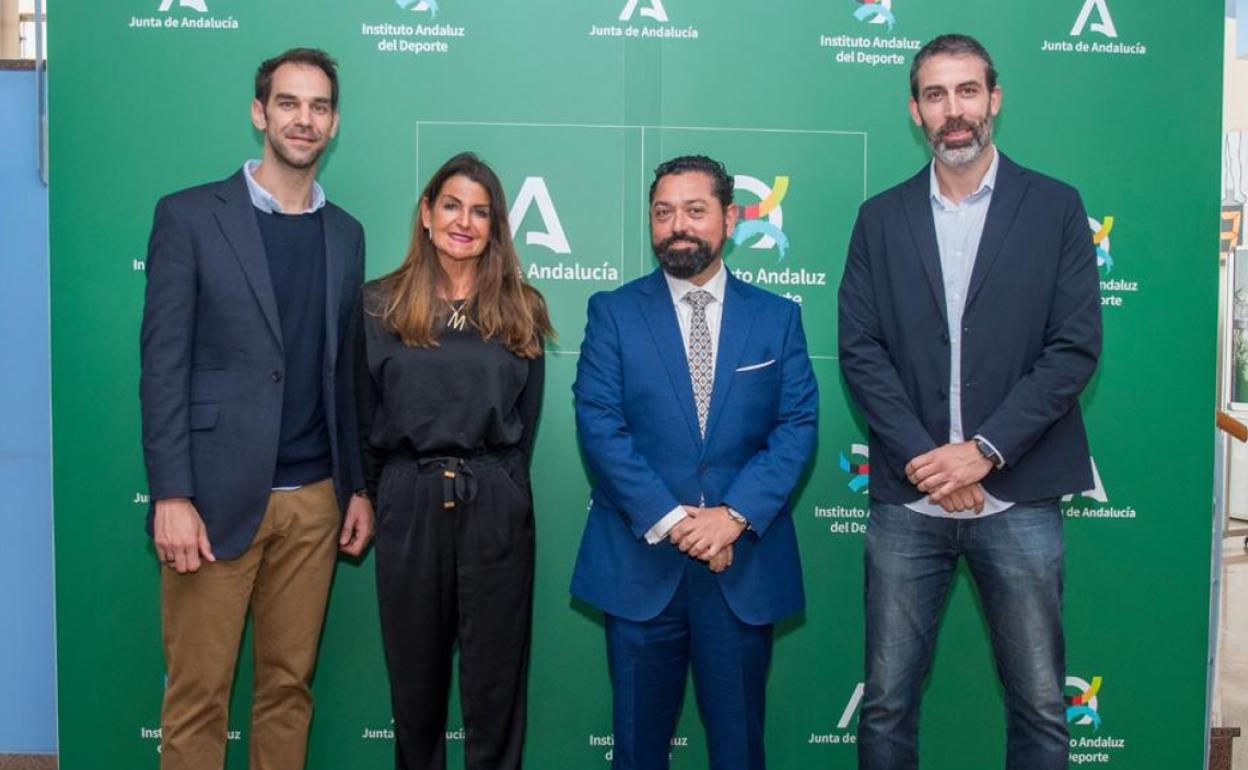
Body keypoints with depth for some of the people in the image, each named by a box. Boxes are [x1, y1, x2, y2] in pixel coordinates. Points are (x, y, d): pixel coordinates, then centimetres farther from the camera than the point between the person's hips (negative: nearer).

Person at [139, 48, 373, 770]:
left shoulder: (346, 234, 11)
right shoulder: (190, 216, -2)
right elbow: (163, 364, -6)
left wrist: (360, 488, 11)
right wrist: (170, 496, -12)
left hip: (313, 501, 4)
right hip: (215, 495, -3)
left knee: (289, 686, 11)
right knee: (198, 697, 5)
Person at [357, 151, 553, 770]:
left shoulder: (520, 311, 5)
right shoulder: (380, 305, 3)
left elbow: (526, 421, 9)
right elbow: (362, 417, 6)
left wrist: (497, 482, 6)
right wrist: (378, 494, 7)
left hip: (496, 506, 0)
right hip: (408, 504, 0)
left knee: (494, 672, 7)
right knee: (415, 669, 13)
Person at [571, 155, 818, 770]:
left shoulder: (777, 317, 6)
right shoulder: (613, 313, 2)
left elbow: (797, 425, -2)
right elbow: (598, 426, -7)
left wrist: (735, 515, -15)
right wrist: (670, 519, -16)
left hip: (744, 563, 1)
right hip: (641, 560, 0)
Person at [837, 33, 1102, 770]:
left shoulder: (1055, 206, 4)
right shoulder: (882, 217, 8)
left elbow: (1076, 347, -3)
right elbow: (860, 349, 1)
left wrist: (984, 450, -11)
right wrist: (922, 458, -10)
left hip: (1019, 497, -1)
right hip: (908, 497, 1)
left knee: (1041, 707, 6)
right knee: (886, 704, 7)